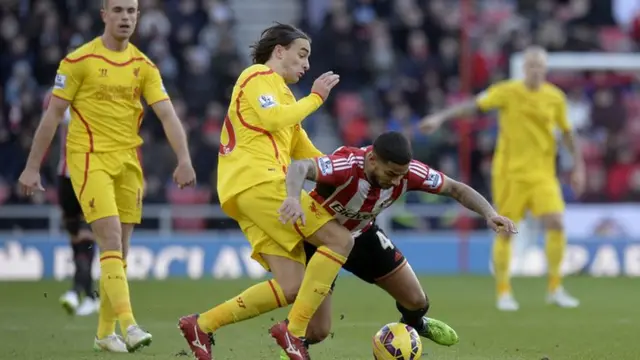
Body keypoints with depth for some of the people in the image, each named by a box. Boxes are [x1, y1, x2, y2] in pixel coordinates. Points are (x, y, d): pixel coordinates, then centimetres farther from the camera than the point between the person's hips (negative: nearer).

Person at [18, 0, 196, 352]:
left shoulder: (144, 66, 7)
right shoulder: (79, 60, -6)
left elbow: (167, 114, -1)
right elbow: (52, 115, -3)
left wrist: (184, 160, -15)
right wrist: (32, 167, -4)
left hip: (128, 162, 5)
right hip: (89, 159, -5)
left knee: (119, 251, 7)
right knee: (111, 242, -18)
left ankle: (105, 332, 17)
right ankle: (128, 324, -24)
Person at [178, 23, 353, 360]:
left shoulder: (280, 93, 32)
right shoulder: (259, 77, 3)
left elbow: (305, 152, 33)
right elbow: (272, 119, -15)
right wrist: (315, 98, -3)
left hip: (258, 188, 10)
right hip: (257, 182, -10)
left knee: (292, 288, -2)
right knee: (339, 240, -15)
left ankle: (202, 325, 2)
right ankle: (294, 331, -16)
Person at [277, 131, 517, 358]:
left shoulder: (407, 171, -24)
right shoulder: (347, 166, -41)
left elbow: (455, 188, -13)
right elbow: (299, 168, -57)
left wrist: (489, 214, -29)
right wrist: (293, 199, -79)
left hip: (361, 235, 5)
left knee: (416, 302, 7)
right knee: (317, 332, -13)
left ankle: (413, 325, 45)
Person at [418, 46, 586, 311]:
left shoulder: (555, 98, 3)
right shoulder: (508, 91, -5)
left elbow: (567, 133, 13)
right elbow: (474, 104, -12)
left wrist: (578, 167, 11)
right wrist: (441, 117, -23)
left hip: (543, 174, 2)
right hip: (510, 172, -2)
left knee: (556, 224, -12)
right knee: (505, 231, -1)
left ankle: (555, 289, 2)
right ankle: (503, 292, 13)